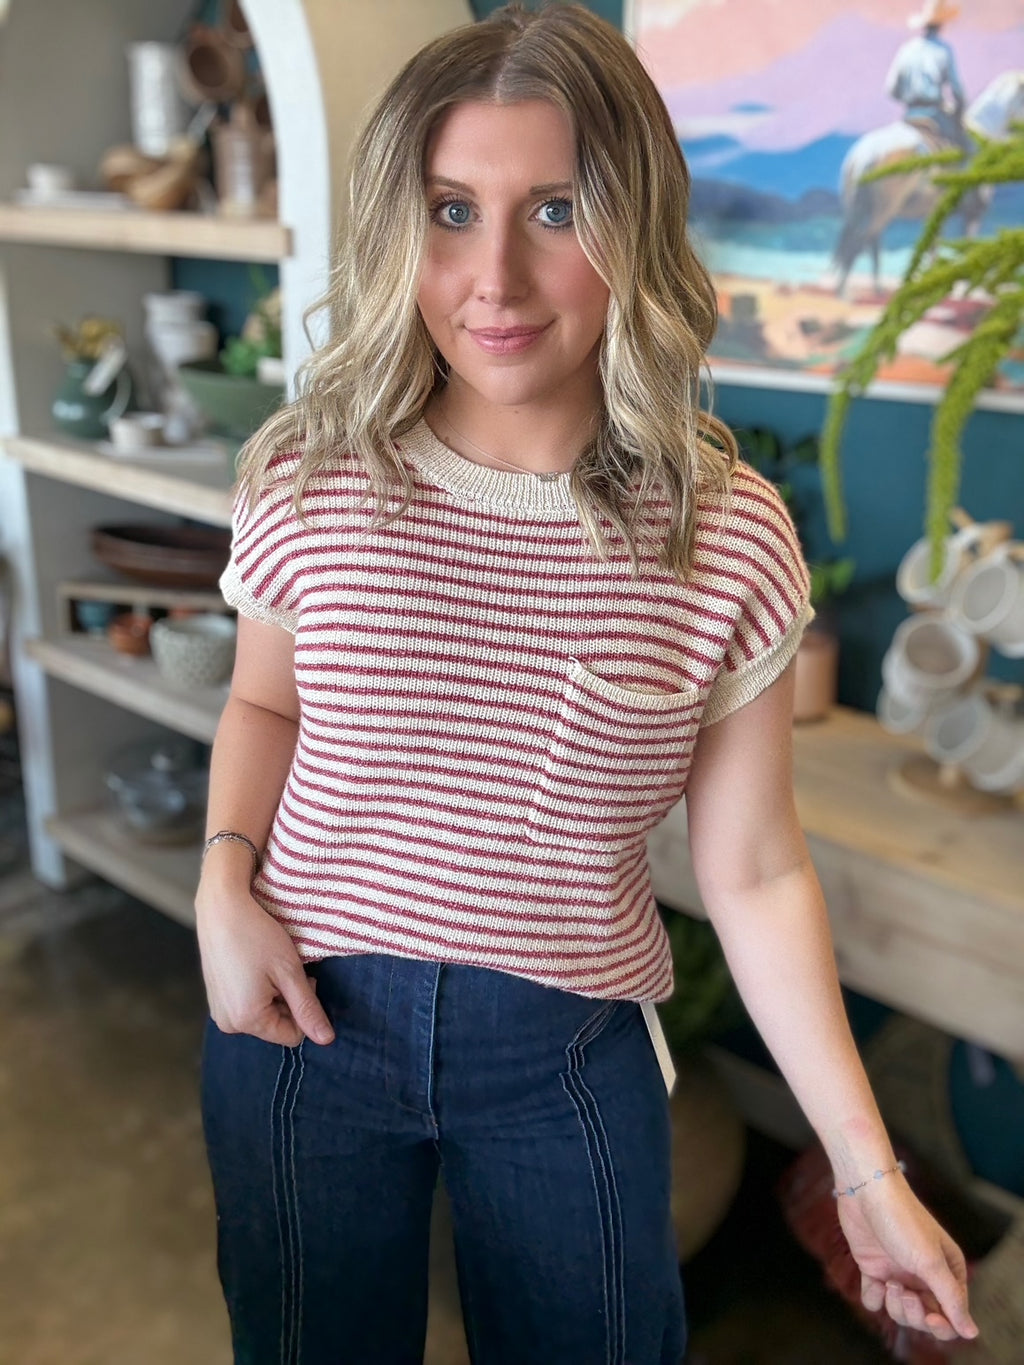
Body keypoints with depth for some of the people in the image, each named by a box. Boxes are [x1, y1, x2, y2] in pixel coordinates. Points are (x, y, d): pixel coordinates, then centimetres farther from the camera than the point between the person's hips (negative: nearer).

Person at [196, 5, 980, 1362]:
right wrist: (226, 882, -11)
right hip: (309, 1011, 2)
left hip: (570, 1045, -1)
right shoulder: (311, 476, -10)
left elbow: (755, 874, -8)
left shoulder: (731, 538, -15)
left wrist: (868, 1168, -7)